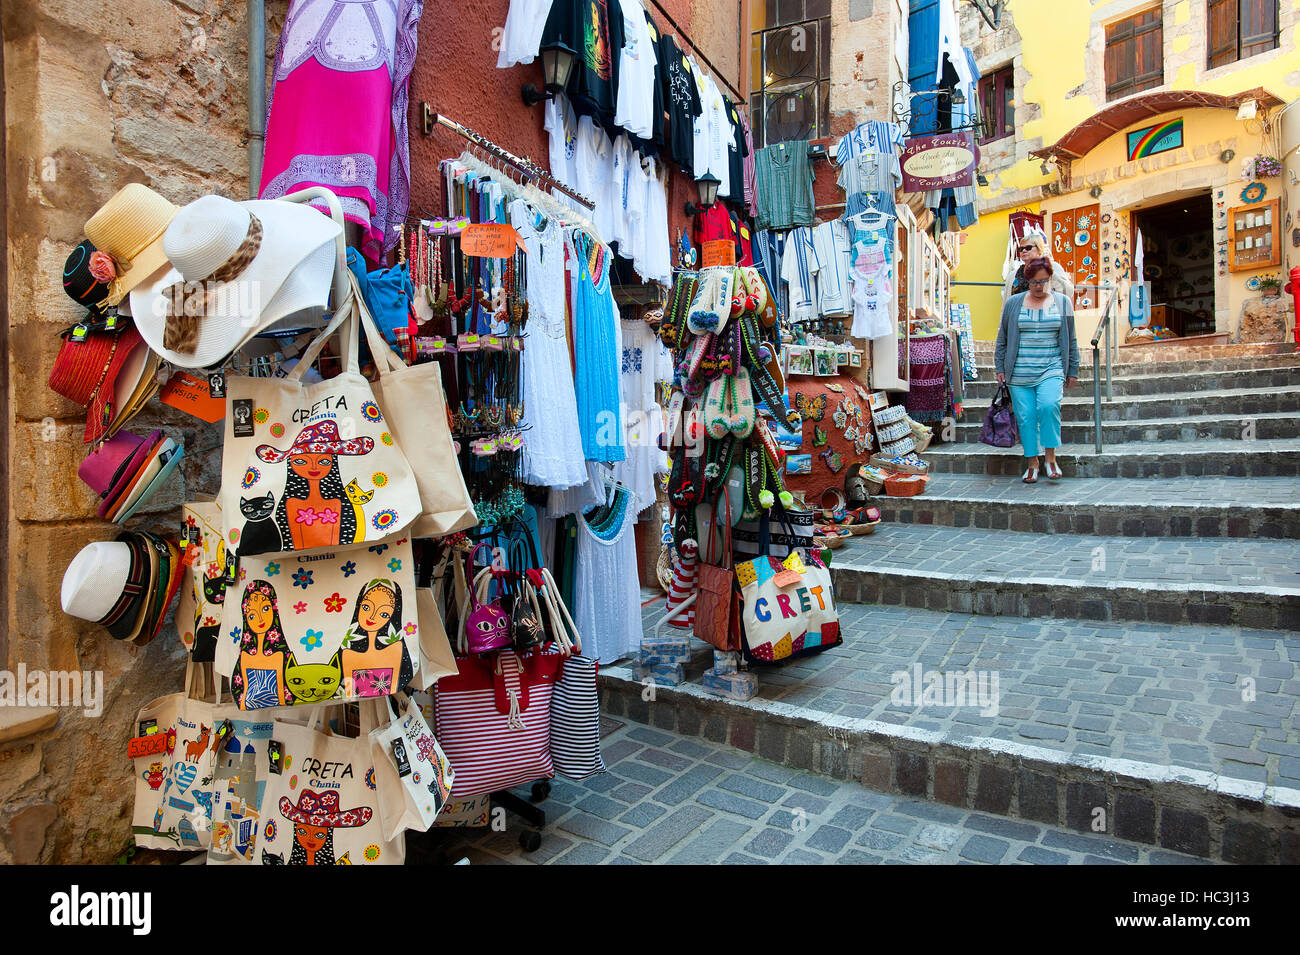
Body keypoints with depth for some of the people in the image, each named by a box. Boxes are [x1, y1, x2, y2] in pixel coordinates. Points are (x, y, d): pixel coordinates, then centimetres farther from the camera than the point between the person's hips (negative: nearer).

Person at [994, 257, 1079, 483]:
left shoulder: (1062, 302, 10)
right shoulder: (1013, 303, 7)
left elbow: (1070, 340, 14)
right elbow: (1002, 338, 13)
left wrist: (1073, 370, 12)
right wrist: (1000, 367, 8)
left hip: (1051, 369, -1)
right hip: (1020, 372, 1)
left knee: (1049, 406, -23)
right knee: (1025, 417, -1)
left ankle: (1051, 457, -8)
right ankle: (1032, 463, 12)